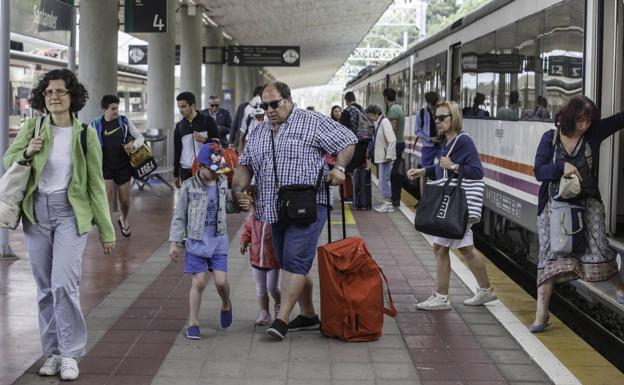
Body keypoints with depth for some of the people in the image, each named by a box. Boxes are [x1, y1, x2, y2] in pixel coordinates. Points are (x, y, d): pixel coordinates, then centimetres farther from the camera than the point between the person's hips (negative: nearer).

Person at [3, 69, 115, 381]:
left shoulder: (85, 134, -4)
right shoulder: (32, 127, 1)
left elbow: (96, 184, 0)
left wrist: (106, 231, 1)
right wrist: (27, 153, -12)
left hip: (71, 213, -3)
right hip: (37, 213, 3)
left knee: (63, 285, -13)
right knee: (45, 288, 8)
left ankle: (70, 354, -1)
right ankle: (53, 352, 20)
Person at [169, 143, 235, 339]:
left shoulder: (222, 183, 6)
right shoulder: (189, 186, -5)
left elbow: (228, 206, 21)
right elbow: (179, 216, -1)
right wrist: (174, 242, -4)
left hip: (218, 240, 3)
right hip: (197, 241, -2)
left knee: (221, 281, -3)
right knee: (199, 281, -3)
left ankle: (226, 305, 30)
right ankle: (193, 324, 9)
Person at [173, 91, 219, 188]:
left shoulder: (207, 121, 0)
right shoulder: (179, 126, 10)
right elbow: (177, 151, 15)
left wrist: (204, 140, -19)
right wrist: (176, 174, 14)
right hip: (186, 171, 3)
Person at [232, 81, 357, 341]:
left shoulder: (312, 122, -1)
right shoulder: (258, 134, 17)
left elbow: (347, 141, 1)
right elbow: (245, 164, 17)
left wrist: (338, 168, -12)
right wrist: (238, 189, 0)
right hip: (275, 210, 7)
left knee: (295, 261, -14)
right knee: (293, 264, 12)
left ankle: (282, 319, -15)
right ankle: (308, 315, 24)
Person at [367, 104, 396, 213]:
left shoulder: (384, 122, -16)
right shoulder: (377, 123, 11)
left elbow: (392, 140, -21)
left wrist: (388, 156, -21)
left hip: (385, 157, -9)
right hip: (380, 157, 9)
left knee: (384, 179, -5)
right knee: (383, 180, 12)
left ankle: (388, 204, 0)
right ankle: (387, 203, 19)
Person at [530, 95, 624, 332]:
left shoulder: (594, 133, -1)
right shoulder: (550, 137, -4)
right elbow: (538, 170, -9)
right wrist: (562, 167, -26)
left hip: (587, 203, 1)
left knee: (599, 249, -9)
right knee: (550, 256, -3)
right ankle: (541, 315, 0)